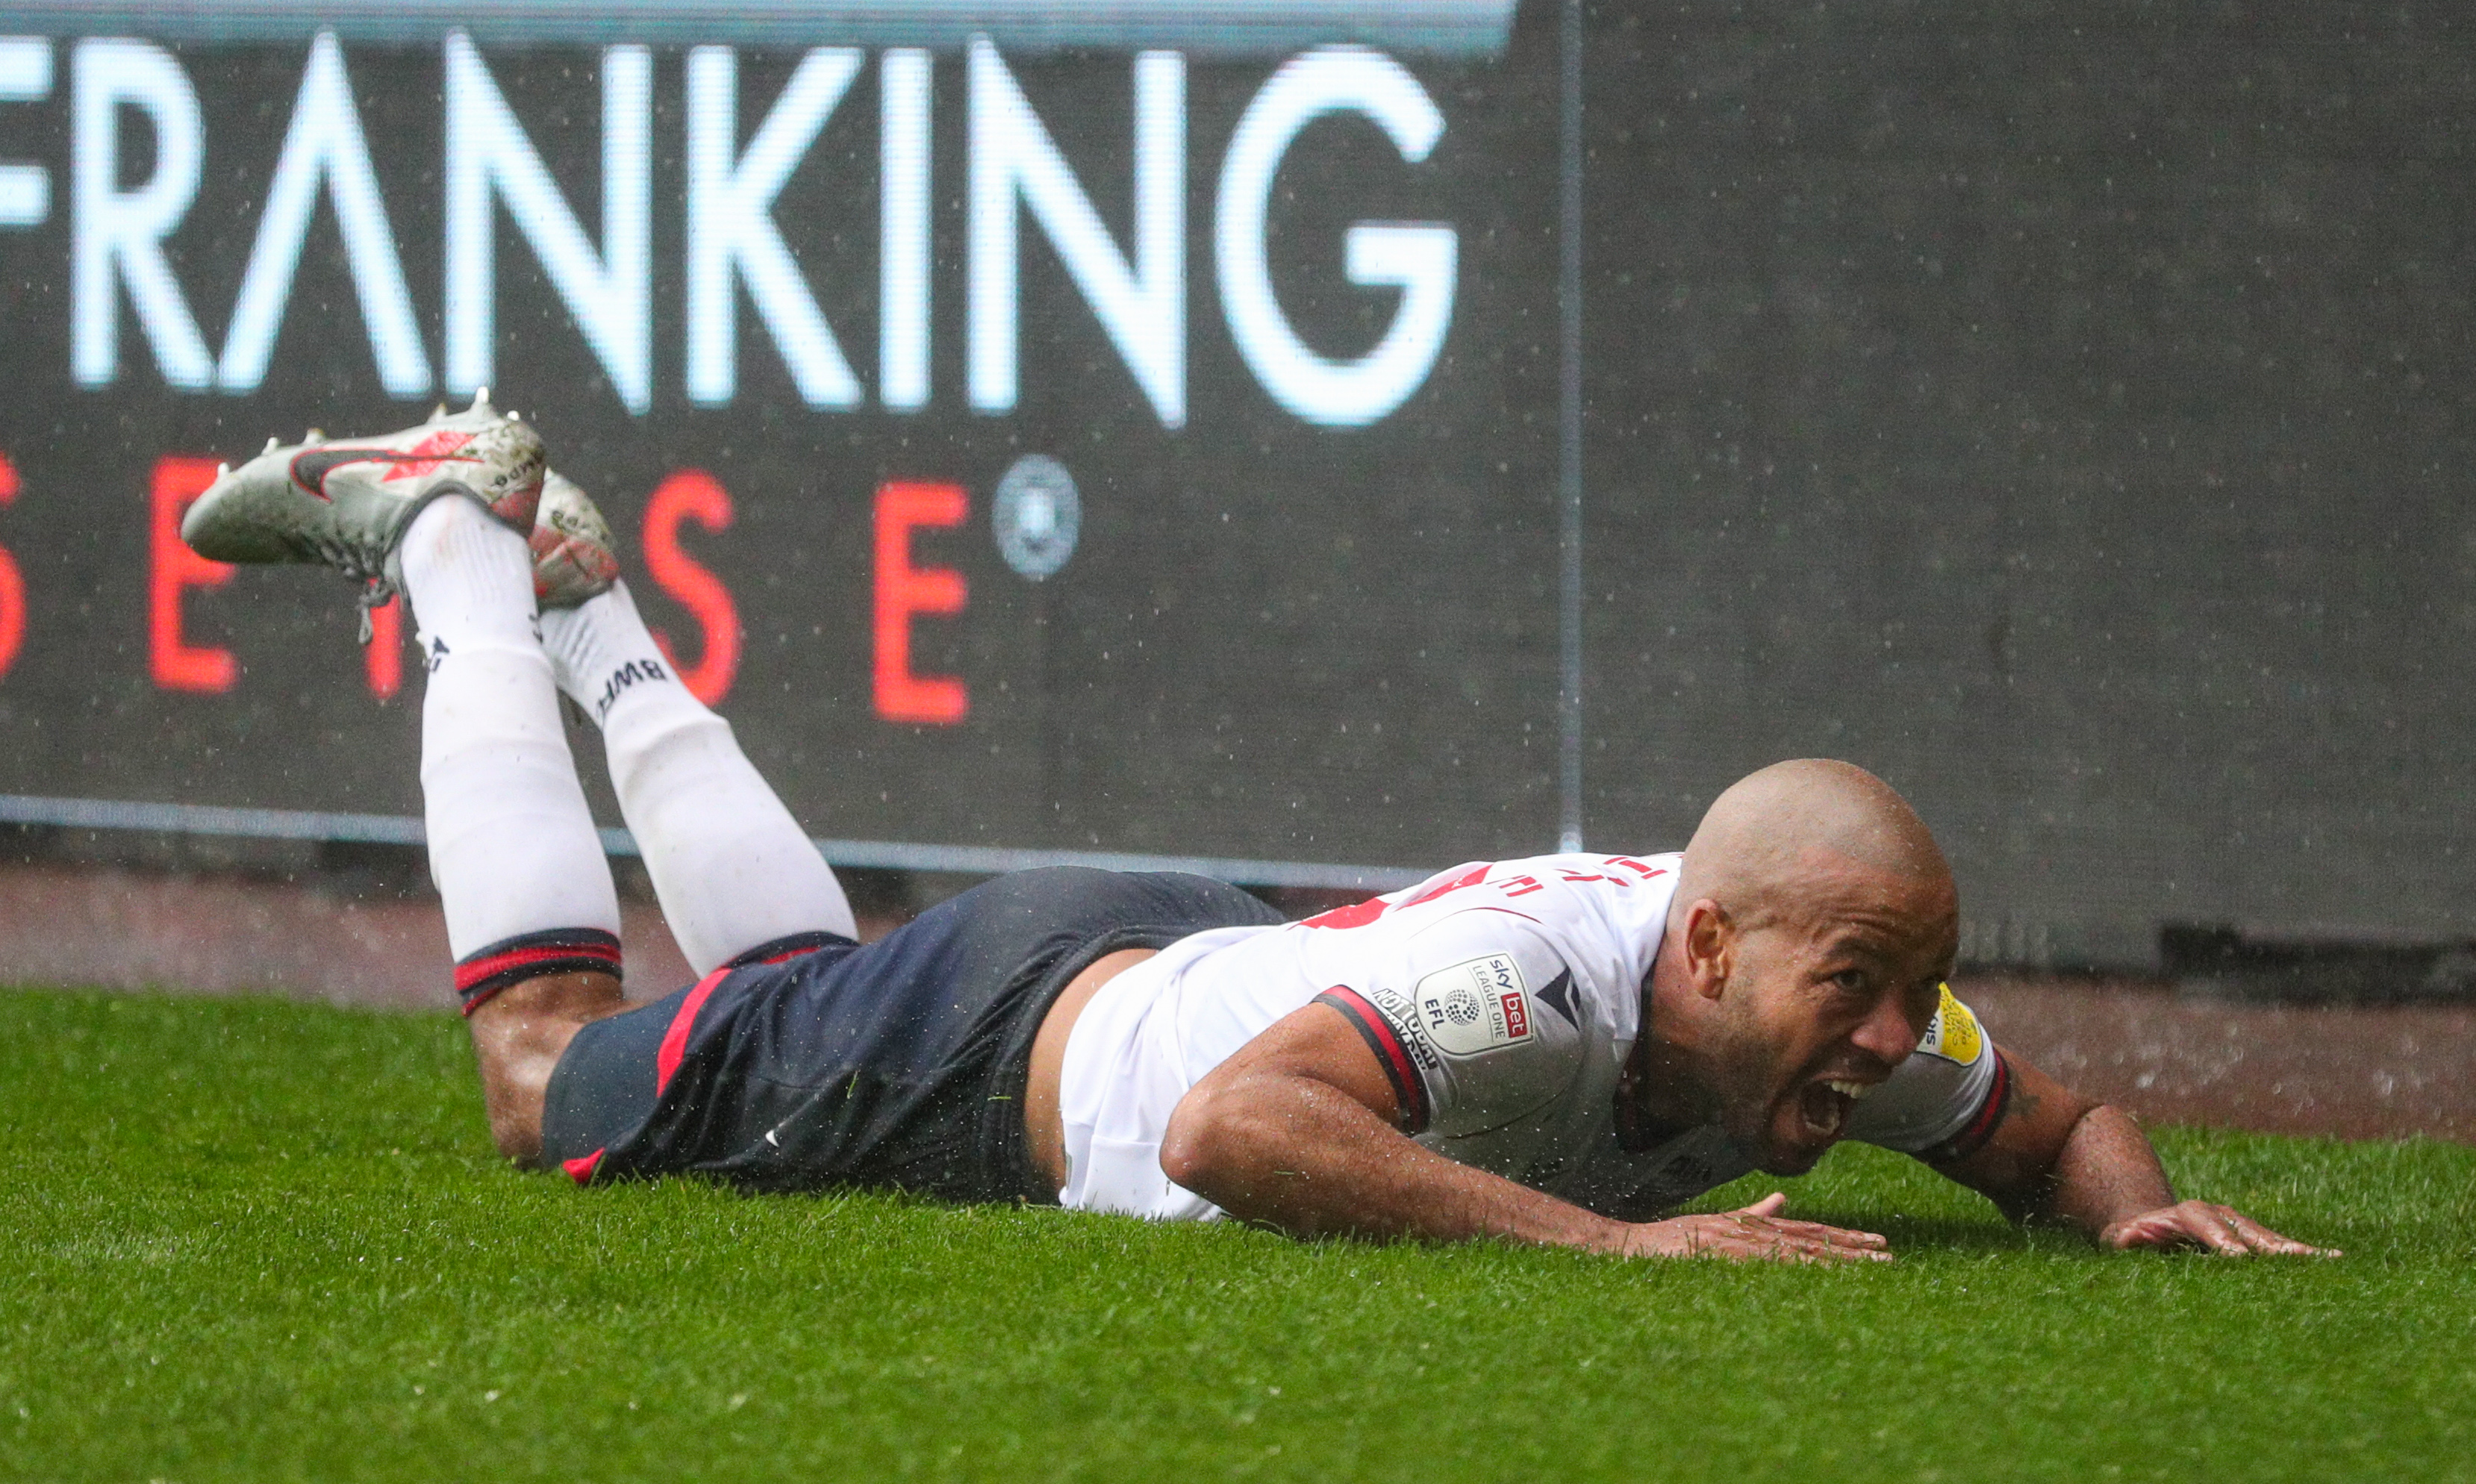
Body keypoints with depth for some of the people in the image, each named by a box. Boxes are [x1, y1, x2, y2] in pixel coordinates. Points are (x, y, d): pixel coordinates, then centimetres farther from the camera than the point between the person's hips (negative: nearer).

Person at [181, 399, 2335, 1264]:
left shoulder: (1850, 1022, -26)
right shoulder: (1543, 961, -47)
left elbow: (2059, 1129, -8)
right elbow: (1234, 1126, -61)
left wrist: (2131, 1198, -32)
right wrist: (1616, 1239, -64)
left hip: (1198, 954, 6)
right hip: (1022, 1009, -6)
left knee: (796, 995, 37)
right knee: (556, 1087, 21)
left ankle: (578, 606, 55)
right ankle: (454, 539, 37)